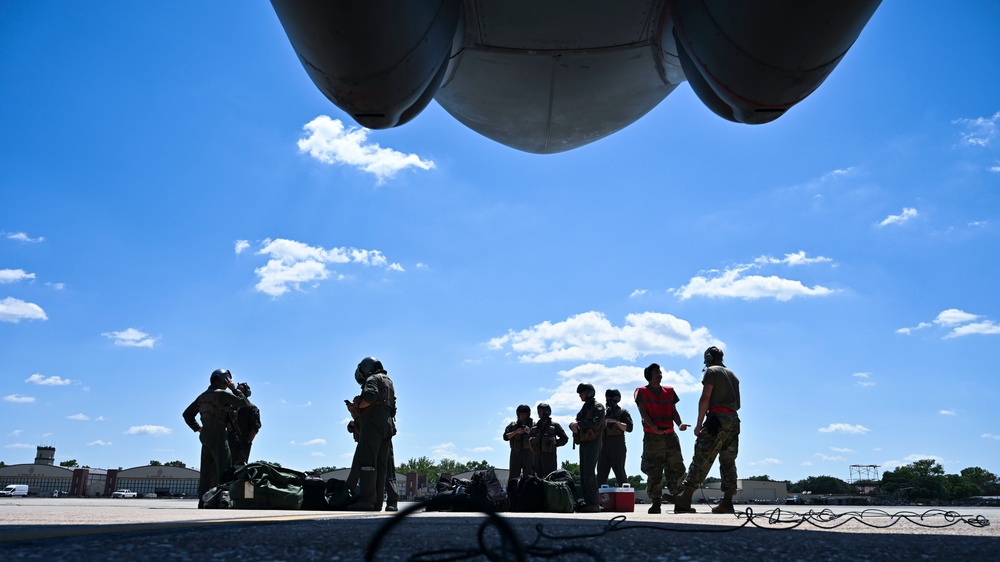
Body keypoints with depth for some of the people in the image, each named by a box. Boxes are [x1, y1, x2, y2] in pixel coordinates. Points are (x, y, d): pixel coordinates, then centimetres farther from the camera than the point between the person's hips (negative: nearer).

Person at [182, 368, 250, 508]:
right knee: (224, 469, -9)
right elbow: (243, 403, -8)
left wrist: (198, 428, 17)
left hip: (205, 435, 8)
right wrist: (234, 389, 2)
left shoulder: (202, 396, 17)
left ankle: (203, 503, 8)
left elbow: (187, 414, 22)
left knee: (207, 471, 9)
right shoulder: (222, 394, -8)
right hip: (219, 435, -8)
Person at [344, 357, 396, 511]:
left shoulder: (372, 379, 1)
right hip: (387, 423, 9)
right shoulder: (388, 382, 29)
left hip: (373, 423, -9)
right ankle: (377, 502, 0)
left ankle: (366, 499, -24)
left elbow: (370, 396, -20)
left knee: (365, 460, -15)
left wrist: (357, 406, -3)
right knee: (380, 464, 4)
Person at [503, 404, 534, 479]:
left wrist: (530, 432, -18)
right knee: (513, 477, 1)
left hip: (528, 453, -1)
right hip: (515, 453, 1)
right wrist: (516, 432, -10)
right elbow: (505, 437, 3)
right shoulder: (512, 425, 12)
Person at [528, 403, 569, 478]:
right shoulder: (535, 426, 14)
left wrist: (555, 443, -7)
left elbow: (565, 438, 4)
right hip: (536, 455, 5)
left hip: (549, 455, -5)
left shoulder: (554, 426, 2)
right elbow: (529, 438, 23)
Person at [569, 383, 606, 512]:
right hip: (583, 442, 9)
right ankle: (587, 502, 13)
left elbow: (596, 423, -20)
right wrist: (573, 426, -5)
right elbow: (577, 422, 17)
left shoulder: (598, 406, -6)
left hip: (593, 442, -9)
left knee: (589, 473, -12)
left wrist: (579, 424, -17)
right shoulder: (585, 407, 19)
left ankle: (594, 504, -11)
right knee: (583, 473, 8)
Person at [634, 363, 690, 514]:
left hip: (670, 435, 3)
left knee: (677, 468, -1)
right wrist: (654, 427, -21)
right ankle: (655, 503, 0)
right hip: (652, 436, -3)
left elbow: (674, 411, 12)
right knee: (654, 471, -4)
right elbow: (643, 412, -5)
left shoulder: (669, 391, 17)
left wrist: (679, 424, -9)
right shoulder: (641, 392, 6)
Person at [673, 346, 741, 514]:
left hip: (717, 418, -7)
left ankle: (684, 502, -13)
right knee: (728, 462, 8)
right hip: (734, 420, 7)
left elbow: (705, 398, -7)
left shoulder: (711, 371, 2)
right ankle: (727, 503, 2)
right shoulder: (733, 375, 24)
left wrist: (699, 424, -7)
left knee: (701, 459, -10)